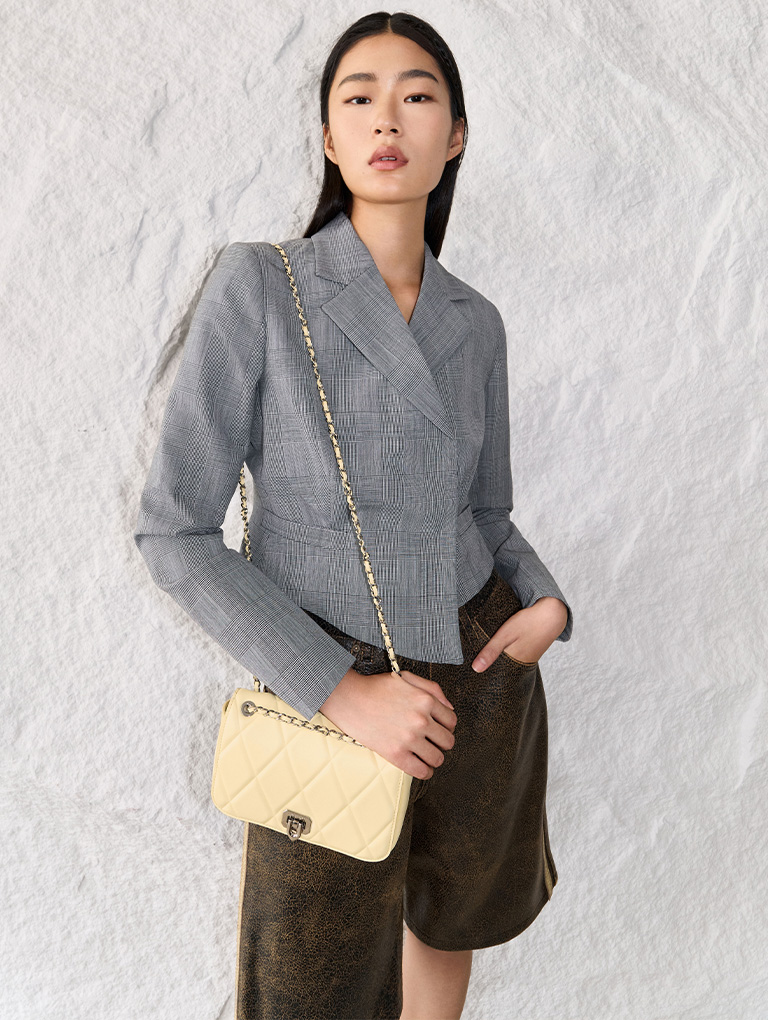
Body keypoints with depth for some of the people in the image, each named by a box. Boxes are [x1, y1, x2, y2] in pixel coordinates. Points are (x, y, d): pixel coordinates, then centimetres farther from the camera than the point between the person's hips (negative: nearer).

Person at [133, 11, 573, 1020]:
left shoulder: (475, 323, 0)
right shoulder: (259, 286, -14)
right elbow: (175, 533, -16)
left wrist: (547, 604, -10)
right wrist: (343, 693, -21)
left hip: (484, 680, 4)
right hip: (332, 697, -4)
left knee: (449, 919, 27)